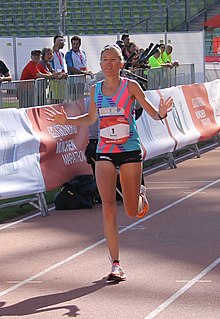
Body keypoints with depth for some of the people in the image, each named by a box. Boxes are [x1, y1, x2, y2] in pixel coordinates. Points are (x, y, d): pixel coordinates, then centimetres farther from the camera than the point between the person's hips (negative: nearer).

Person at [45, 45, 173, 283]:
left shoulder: (130, 86, -5)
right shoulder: (95, 89, 6)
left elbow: (152, 112, -2)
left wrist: (161, 114, -25)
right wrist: (66, 121, 8)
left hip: (130, 150, -2)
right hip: (104, 153, 2)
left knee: (132, 212, 6)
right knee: (108, 208, -13)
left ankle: (140, 194, 45)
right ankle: (115, 264, -8)